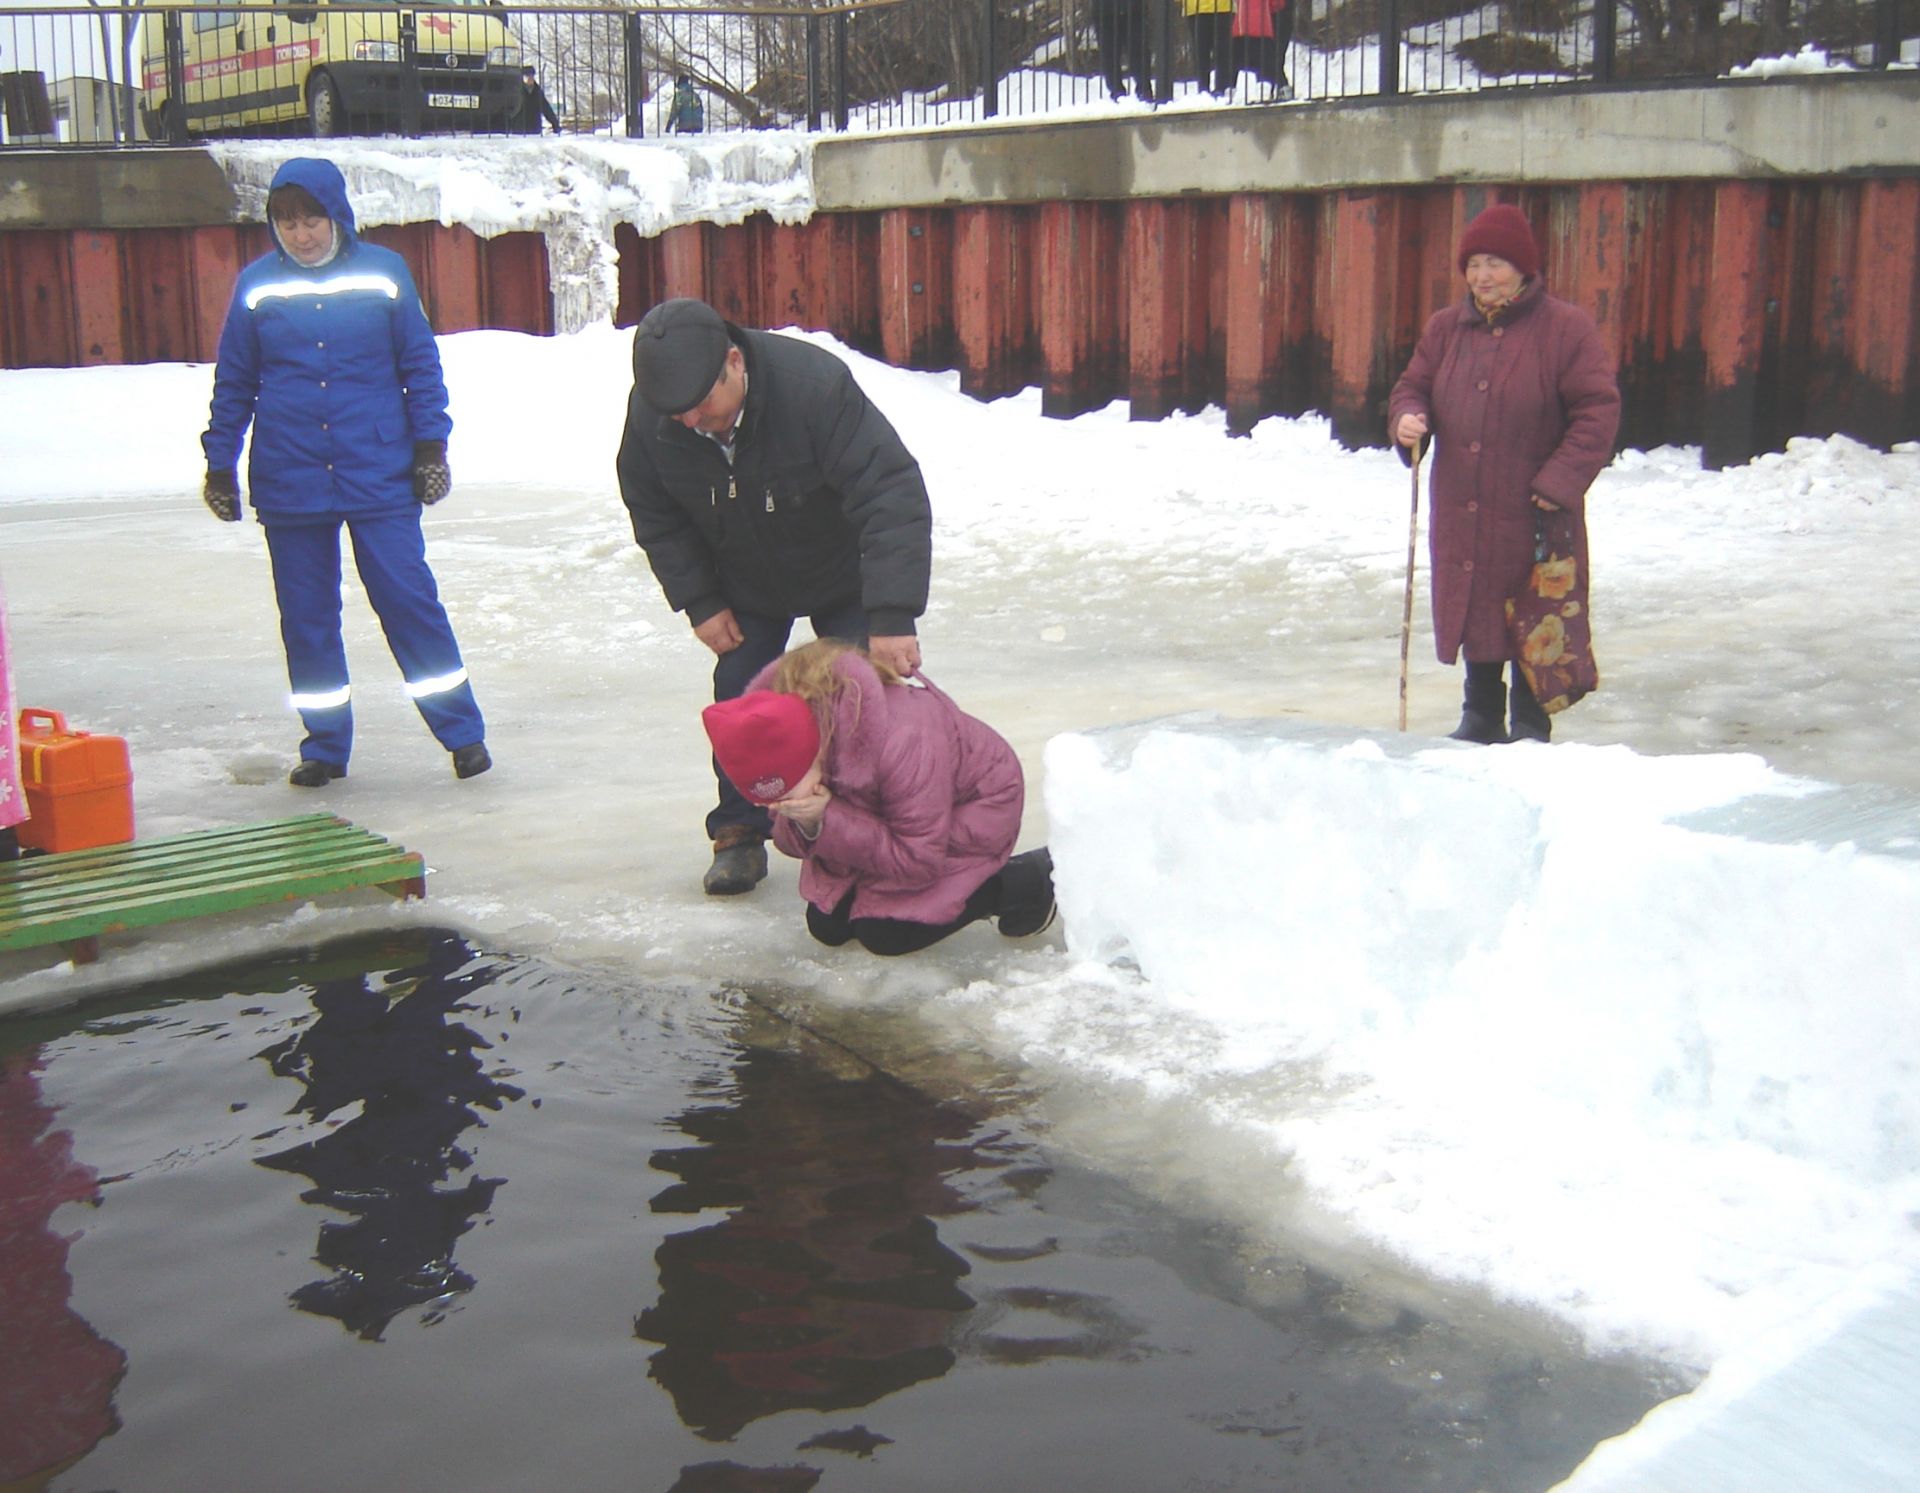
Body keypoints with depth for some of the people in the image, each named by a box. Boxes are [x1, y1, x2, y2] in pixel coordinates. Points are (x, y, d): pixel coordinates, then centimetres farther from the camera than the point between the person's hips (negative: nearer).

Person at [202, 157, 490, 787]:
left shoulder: (383, 273, 0)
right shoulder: (257, 285, 3)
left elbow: (420, 363, 5)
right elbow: (234, 381, 9)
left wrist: (430, 444, 1)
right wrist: (220, 463, 10)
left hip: (380, 474, -2)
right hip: (288, 481, 2)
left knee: (408, 598, -3)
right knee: (306, 613, 8)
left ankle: (462, 732, 7)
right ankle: (325, 746, 20)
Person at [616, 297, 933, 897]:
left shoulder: (814, 384, -39)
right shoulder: (648, 415, -25)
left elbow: (892, 497, -41)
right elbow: (654, 516, -5)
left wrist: (892, 617, -46)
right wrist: (699, 601, -10)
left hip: (842, 576, -3)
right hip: (744, 586, 3)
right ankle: (740, 835, 17)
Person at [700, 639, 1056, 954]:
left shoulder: (903, 742, -42)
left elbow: (918, 862, -34)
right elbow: (787, 836, -8)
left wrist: (829, 819, -39)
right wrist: (805, 824, -33)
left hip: (968, 806, -7)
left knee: (885, 934, -15)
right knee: (827, 926, 1)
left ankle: (1021, 884, -1)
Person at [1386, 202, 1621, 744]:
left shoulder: (1566, 328, -7)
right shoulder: (1445, 328, 8)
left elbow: (1598, 411, -9)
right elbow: (1413, 386, 15)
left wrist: (1561, 481, -16)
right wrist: (1407, 418, -10)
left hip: (1533, 515, -4)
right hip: (1462, 515, 5)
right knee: (1474, 609, 13)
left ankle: (1530, 726, 18)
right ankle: (1481, 716, 29)